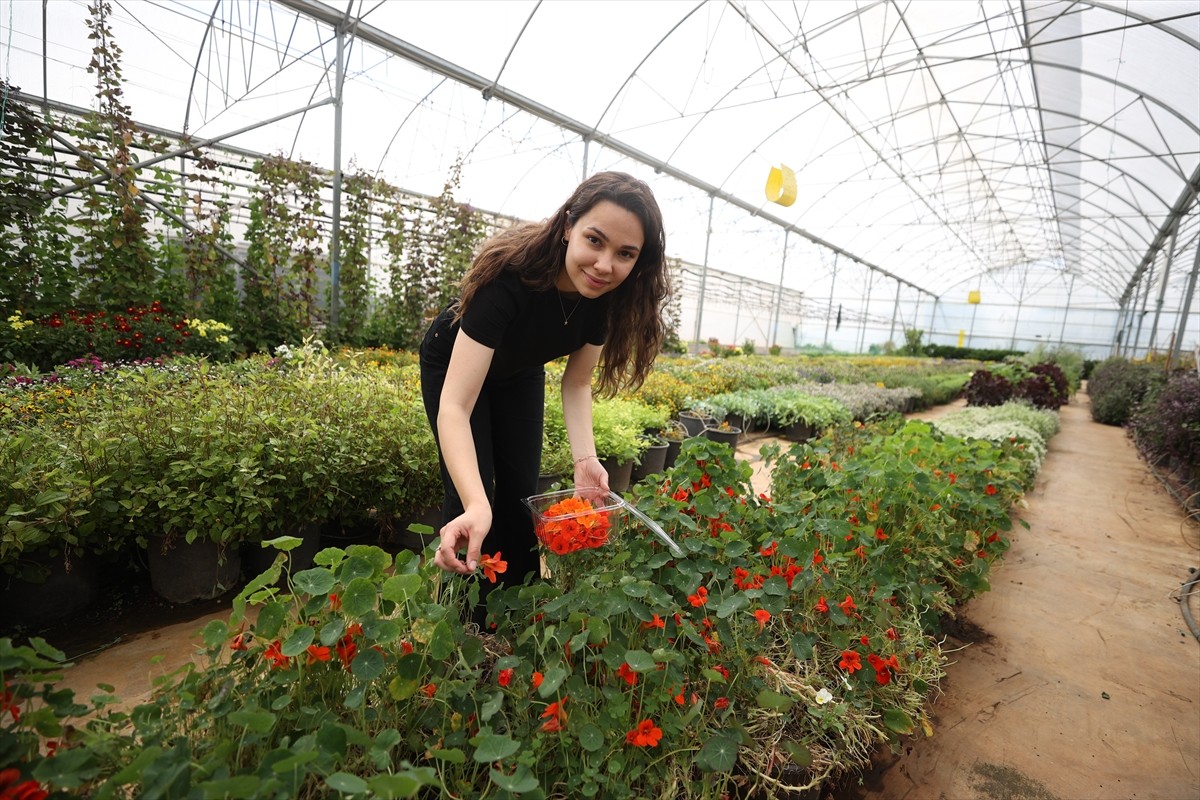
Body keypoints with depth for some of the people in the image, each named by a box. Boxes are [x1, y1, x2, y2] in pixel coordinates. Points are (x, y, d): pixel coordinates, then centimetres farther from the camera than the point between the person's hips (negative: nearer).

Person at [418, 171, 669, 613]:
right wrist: (476, 506, -60)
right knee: (470, 495, -8)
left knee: (521, 493, 6)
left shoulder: (609, 295, -26)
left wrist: (585, 458, -29)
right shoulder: (511, 273, -42)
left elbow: (577, 381, -13)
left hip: (520, 373, 4)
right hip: (457, 364, -4)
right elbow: (455, 406, -46)